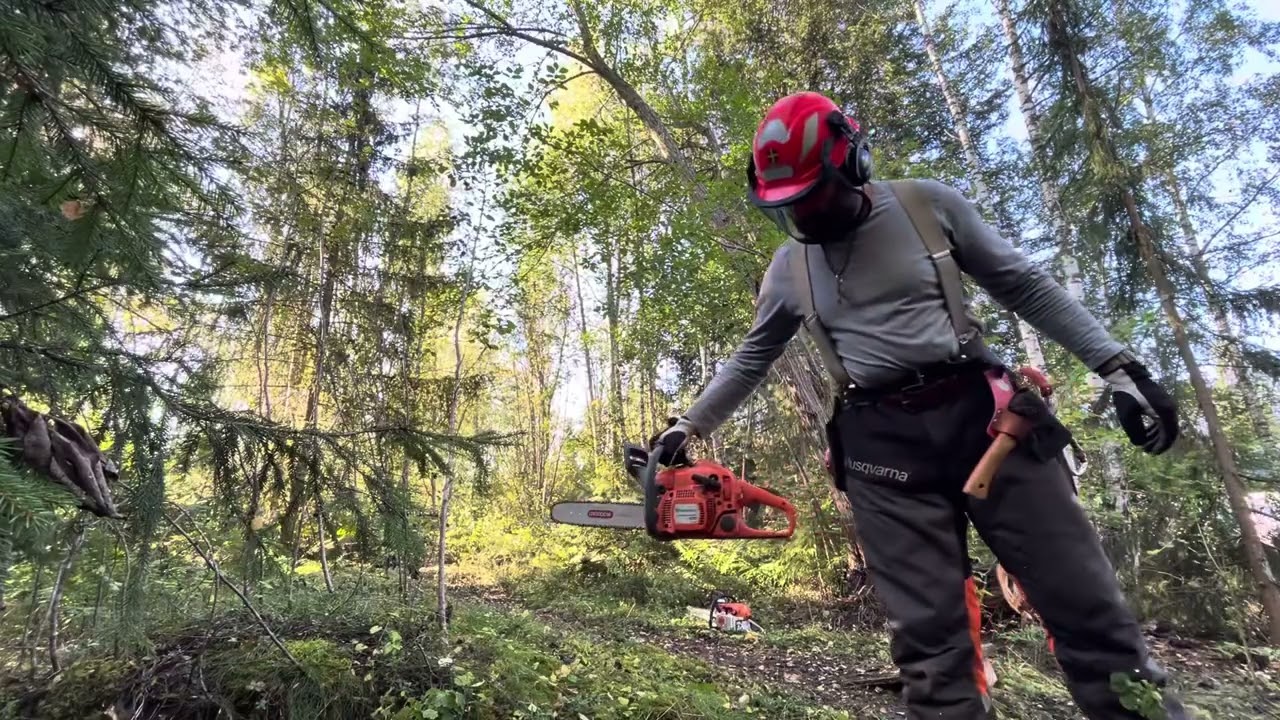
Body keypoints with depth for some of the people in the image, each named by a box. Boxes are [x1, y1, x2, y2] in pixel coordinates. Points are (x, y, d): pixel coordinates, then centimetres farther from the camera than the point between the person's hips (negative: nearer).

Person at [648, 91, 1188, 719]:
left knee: (1087, 610, 2)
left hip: (979, 412, 0)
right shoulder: (787, 269, 11)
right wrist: (686, 427, 17)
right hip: (880, 442, 1)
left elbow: (1024, 287, 11)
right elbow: (750, 360, 20)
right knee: (928, 636, -2)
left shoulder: (926, 204, 5)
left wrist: (1118, 366, 6)